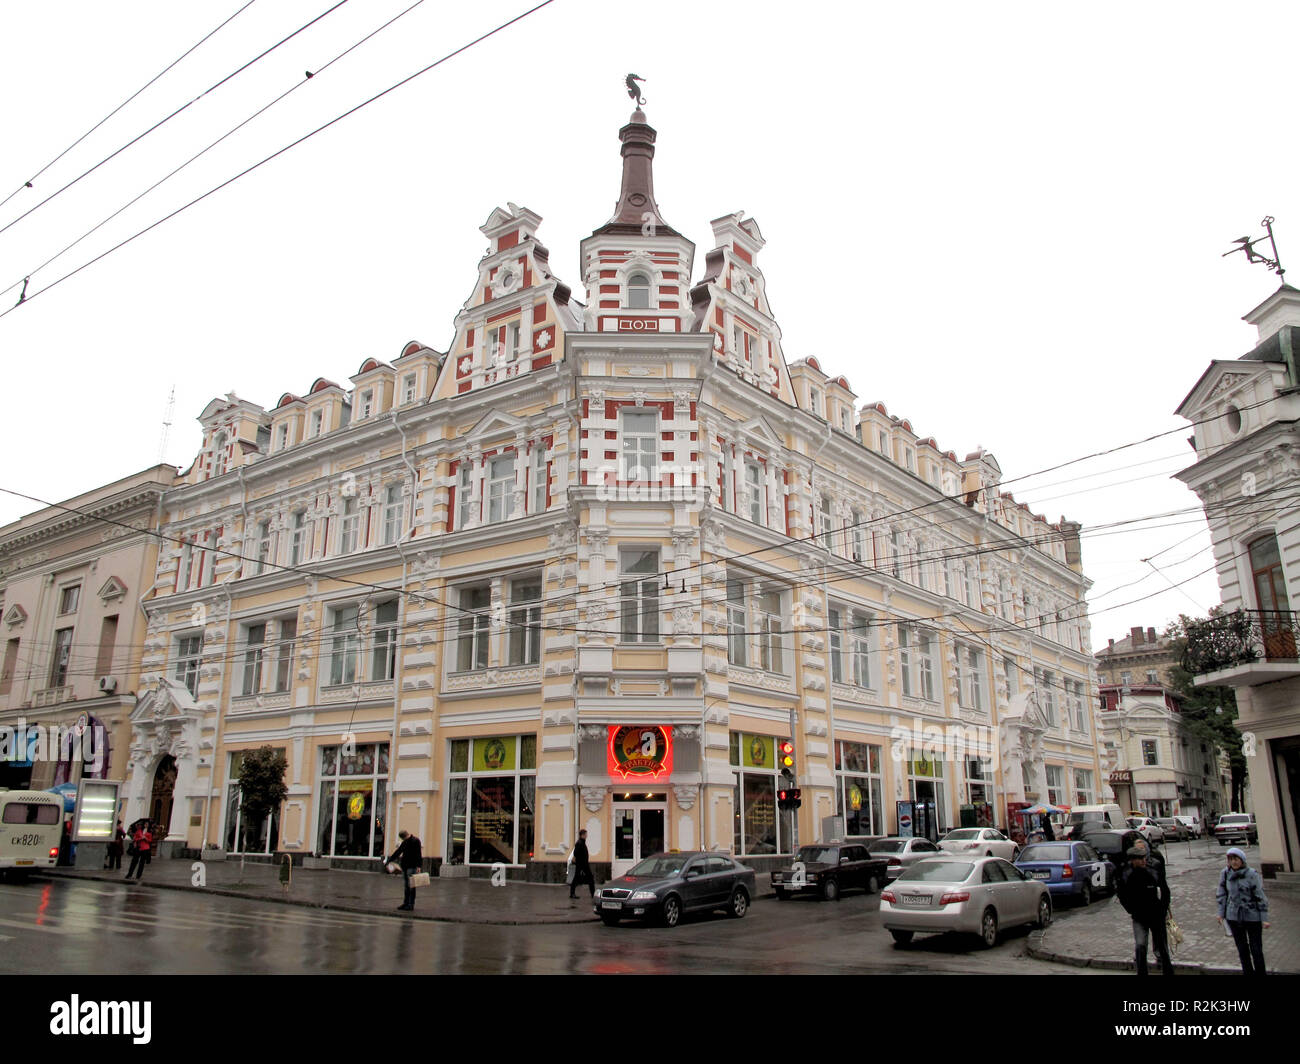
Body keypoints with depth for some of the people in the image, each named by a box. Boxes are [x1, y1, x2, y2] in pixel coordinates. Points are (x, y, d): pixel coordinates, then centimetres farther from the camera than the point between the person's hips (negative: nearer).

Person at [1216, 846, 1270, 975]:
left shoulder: (1252, 874, -13)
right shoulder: (1225, 874, -3)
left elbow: (1260, 897, -10)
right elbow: (1222, 894, 7)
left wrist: (1264, 918, -9)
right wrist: (1221, 913, 5)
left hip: (1252, 916, -3)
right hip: (1233, 916, 3)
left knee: (1256, 948, 5)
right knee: (1242, 948, 14)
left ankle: (1260, 972, 21)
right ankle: (1248, 972, 28)